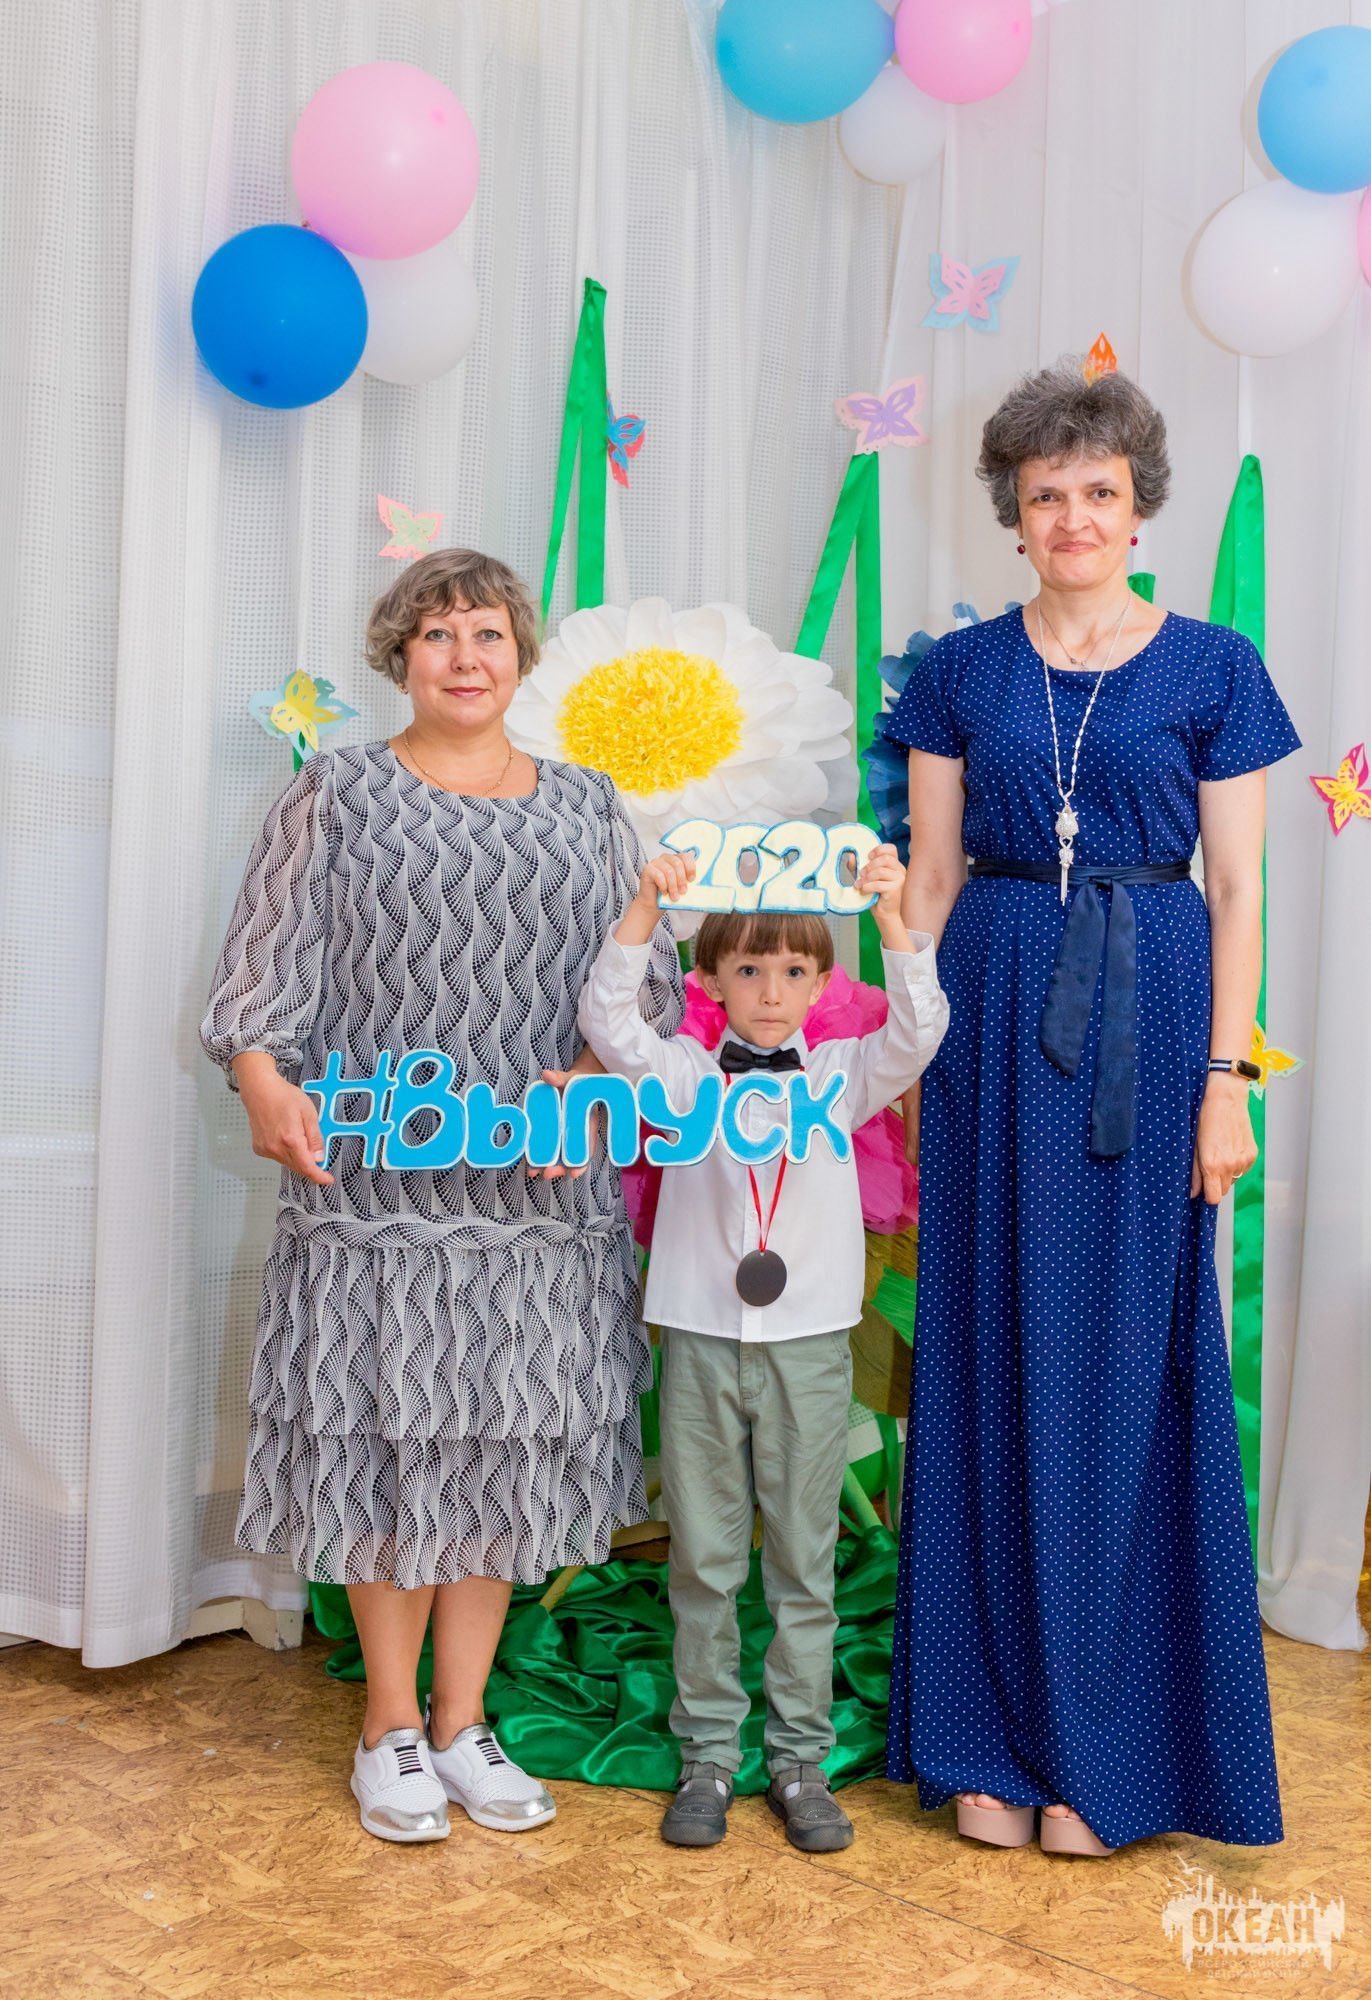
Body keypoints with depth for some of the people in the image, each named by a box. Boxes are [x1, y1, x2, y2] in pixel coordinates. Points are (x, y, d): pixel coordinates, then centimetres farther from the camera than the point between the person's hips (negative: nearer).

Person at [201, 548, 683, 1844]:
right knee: (384, 1430, 2)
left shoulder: (585, 807, 13)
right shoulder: (337, 792, 7)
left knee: (506, 1437, 7)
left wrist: (592, 1078, -11)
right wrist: (265, 1078, -19)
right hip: (374, 1177, -2)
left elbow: (646, 979, 7)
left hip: (538, 1185, 3)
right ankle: (390, 1724, 20)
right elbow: (268, 960, -2)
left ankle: (463, 1719, 22)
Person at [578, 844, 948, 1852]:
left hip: (809, 1344, 0)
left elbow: (919, 1030, -11)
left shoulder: (843, 1077, 4)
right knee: (703, 1560, 8)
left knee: (804, 1561, 8)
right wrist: (645, 908, -22)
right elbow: (607, 1022, -10)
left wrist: (893, 918, -26)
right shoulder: (684, 1075, 3)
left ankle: (801, 1758, 20)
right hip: (701, 1338, 0)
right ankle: (709, 1754, 20)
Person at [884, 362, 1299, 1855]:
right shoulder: (961, 670, 9)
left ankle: (1104, 1745, 18)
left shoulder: (1211, 668, 4)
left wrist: (1225, 1077, -6)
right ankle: (992, 1733, 18)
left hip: (1149, 1015, -1)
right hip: (995, 1015, 2)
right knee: (992, 1357, 5)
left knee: (1123, 1365, 3)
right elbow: (930, 878, 8)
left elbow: (1235, 892, 1)